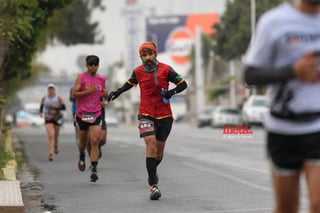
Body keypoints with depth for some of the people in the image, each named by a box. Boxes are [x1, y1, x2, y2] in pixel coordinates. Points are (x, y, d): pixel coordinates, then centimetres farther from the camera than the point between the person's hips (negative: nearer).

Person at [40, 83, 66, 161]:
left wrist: (57, 107, -22)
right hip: (48, 119, -1)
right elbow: (41, 107, 11)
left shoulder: (59, 98, -2)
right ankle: (50, 154, -19)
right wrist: (41, 113, -9)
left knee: (56, 136, 14)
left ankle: (56, 146, 49)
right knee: (50, 136, -17)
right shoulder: (44, 98, 3)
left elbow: (64, 107, -4)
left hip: (57, 118, 1)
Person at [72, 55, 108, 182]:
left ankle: (94, 169, -14)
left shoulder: (102, 79, 9)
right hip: (82, 114, -1)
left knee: (94, 141, -12)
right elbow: (74, 94, -11)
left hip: (96, 114, 1)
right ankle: (82, 155, 47)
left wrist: (105, 94, 3)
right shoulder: (81, 77, -4)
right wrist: (89, 91, -20)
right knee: (83, 141, 13)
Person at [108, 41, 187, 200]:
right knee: (151, 145, -19)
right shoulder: (138, 72, 0)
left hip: (165, 115, 1)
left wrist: (172, 91, -19)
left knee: (159, 150, 11)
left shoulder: (166, 70, -6)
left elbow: (183, 84, -1)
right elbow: (130, 83, 22)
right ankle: (153, 185, -19)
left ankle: (153, 170, 46)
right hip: (146, 115, -1)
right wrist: (117, 92, 9)